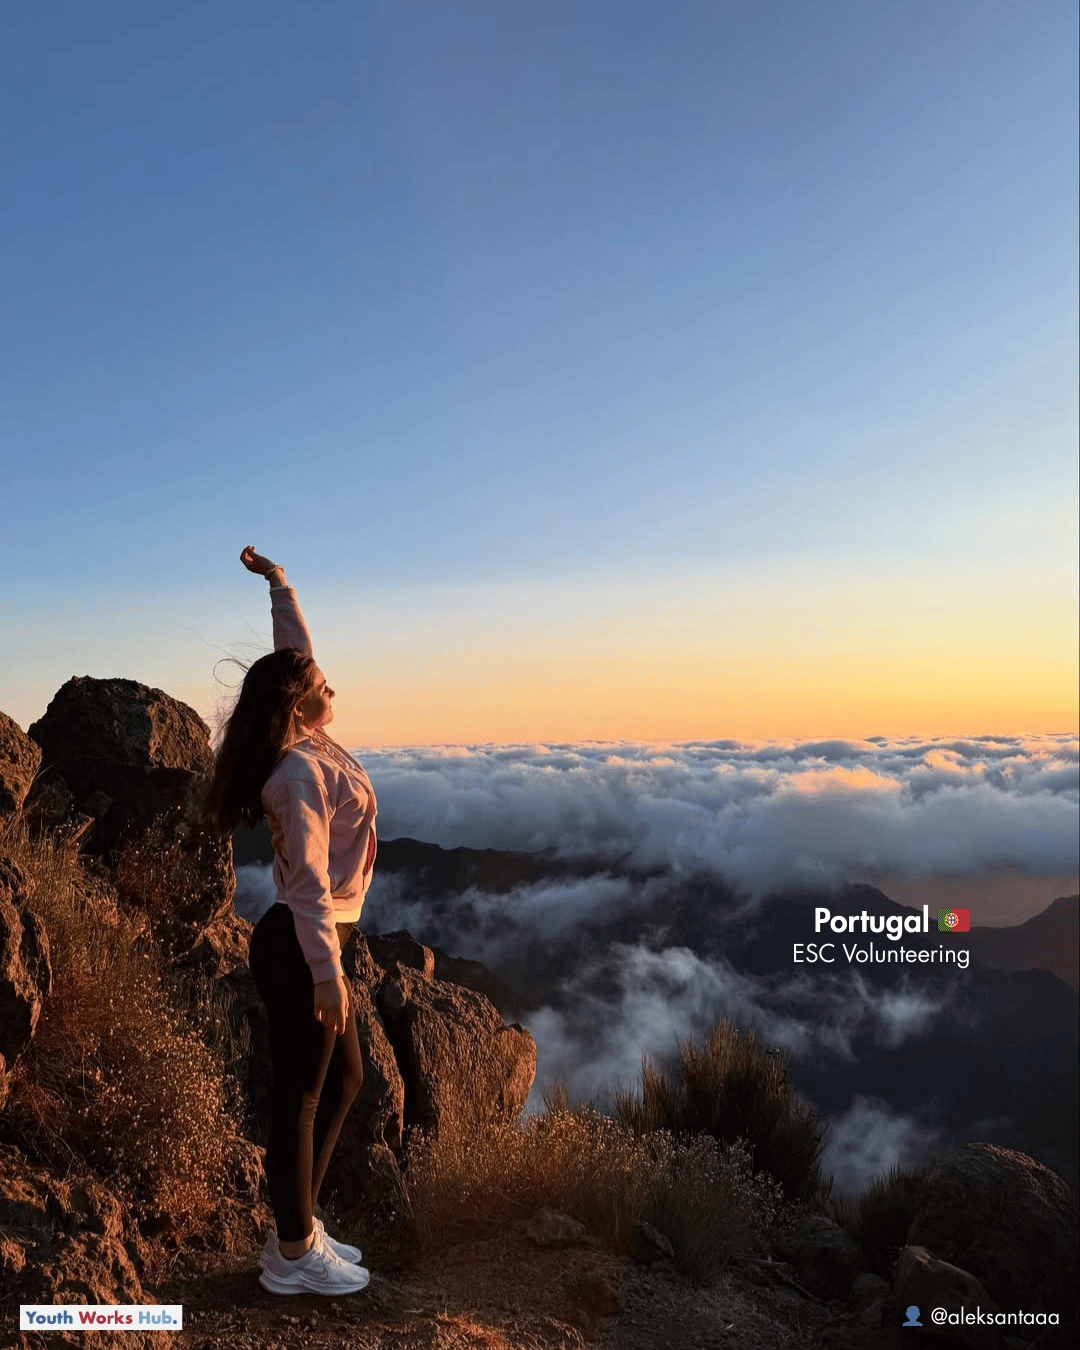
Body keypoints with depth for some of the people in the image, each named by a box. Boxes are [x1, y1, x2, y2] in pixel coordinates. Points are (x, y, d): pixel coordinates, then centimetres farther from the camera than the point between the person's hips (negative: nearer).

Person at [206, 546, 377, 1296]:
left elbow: (294, 651, 18)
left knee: (343, 1080, 17)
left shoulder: (309, 746, 6)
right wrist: (326, 973, -22)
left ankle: (301, 1227, 30)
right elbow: (309, 882, -23)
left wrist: (280, 584, 22)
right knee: (302, 1096, 3)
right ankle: (294, 1256, 18)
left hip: (313, 943, 10)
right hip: (299, 948, -10)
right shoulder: (302, 772, -19)